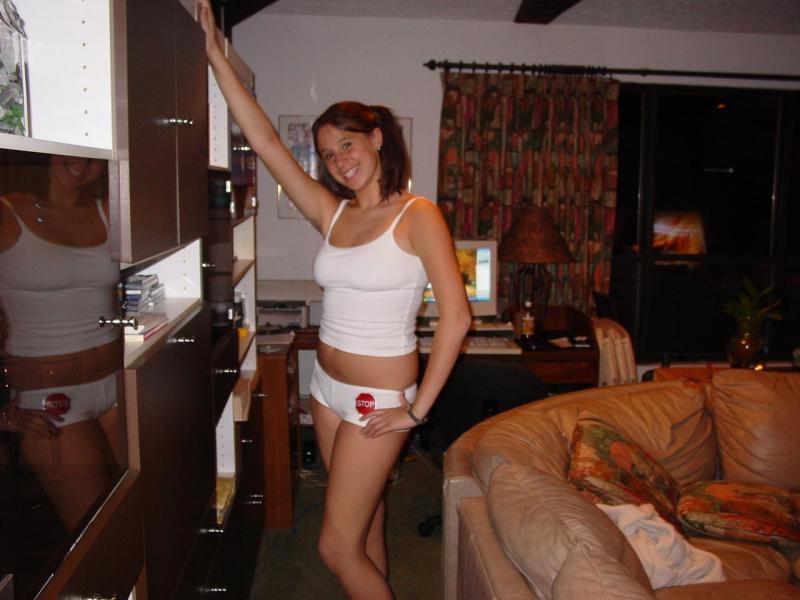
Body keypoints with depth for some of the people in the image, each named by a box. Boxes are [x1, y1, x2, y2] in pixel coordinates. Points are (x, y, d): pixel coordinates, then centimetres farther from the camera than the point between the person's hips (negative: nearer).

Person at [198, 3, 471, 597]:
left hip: (379, 399, -6)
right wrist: (215, 53, 0)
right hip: (328, 387, 6)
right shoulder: (332, 214, 4)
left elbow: (456, 316, -17)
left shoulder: (416, 215, -11)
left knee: (338, 547, 0)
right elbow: (266, 141, 2)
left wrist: (417, 409, -15)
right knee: (365, 525, 20)